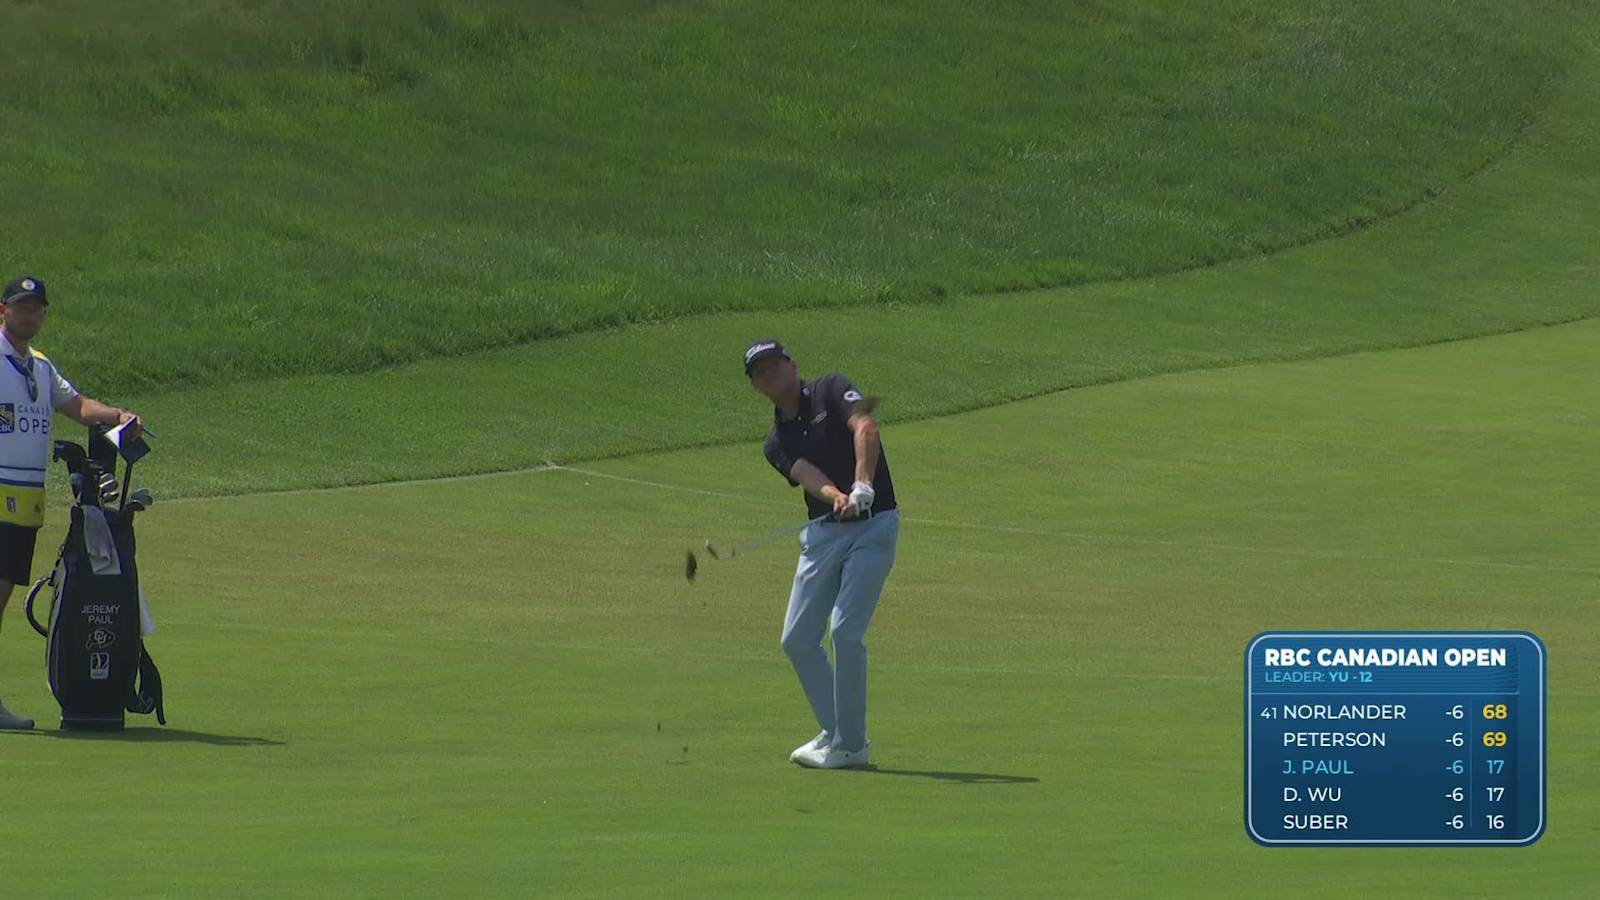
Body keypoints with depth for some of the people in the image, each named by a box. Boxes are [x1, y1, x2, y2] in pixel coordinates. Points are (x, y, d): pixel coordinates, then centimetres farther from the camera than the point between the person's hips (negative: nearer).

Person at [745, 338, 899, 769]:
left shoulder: (832, 391, 0)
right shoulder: (776, 443, 11)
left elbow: (864, 428, -18)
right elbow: (809, 476, -9)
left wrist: (862, 486, -35)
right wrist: (836, 497, -32)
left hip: (873, 524, -6)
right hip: (823, 533, 6)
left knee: (845, 630, -16)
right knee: (797, 639, 3)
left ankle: (850, 745, -6)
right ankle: (834, 731, 20)